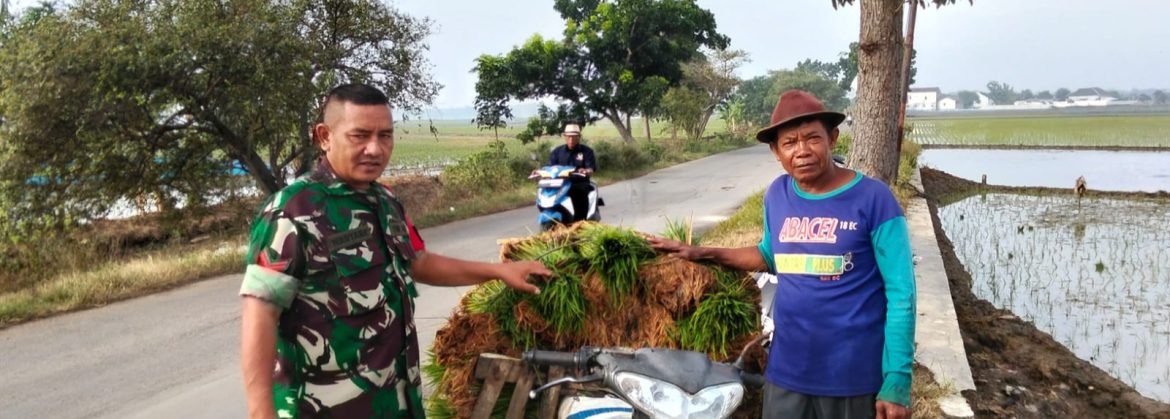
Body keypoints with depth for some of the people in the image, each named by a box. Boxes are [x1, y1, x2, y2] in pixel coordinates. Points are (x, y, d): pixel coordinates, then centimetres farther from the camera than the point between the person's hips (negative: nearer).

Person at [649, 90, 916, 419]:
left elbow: (901, 294, -11)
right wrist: (702, 254, 9)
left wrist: (897, 380, -14)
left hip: (854, 374, -4)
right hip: (787, 369, 4)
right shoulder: (776, 195, 0)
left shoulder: (873, 198, -13)